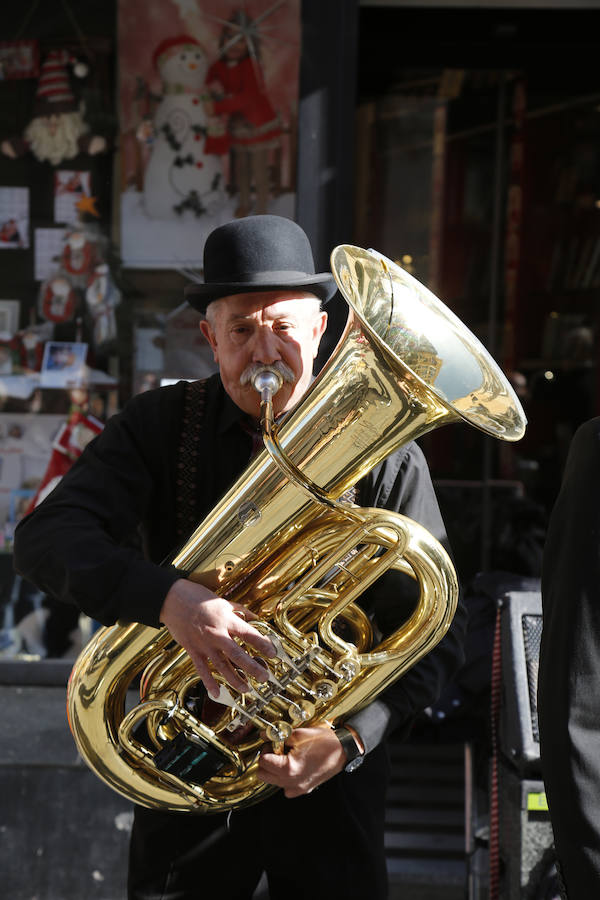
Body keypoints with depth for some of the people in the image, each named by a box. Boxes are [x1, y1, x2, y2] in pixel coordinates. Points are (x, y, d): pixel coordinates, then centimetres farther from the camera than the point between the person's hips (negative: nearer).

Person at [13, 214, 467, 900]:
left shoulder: (384, 452, -8)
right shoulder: (159, 426, -4)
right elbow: (47, 536, -17)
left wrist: (352, 737, -23)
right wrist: (167, 597, -35)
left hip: (331, 774, -1)